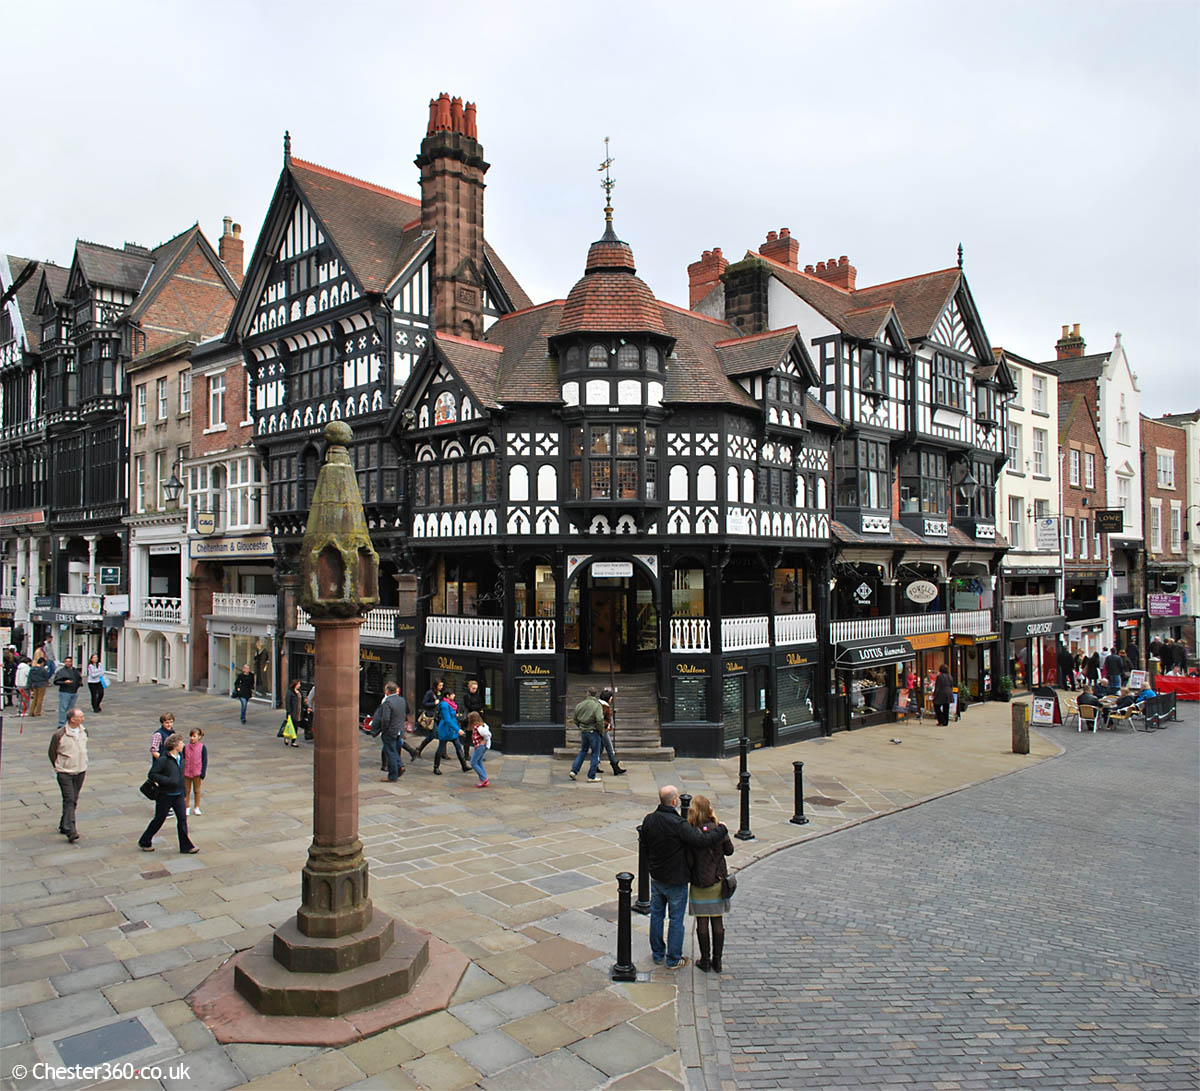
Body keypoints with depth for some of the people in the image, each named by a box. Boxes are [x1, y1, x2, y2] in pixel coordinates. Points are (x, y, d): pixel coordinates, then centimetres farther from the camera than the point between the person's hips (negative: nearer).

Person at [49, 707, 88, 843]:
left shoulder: (84, 732, 2)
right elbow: (52, 752, -1)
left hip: (80, 772, 5)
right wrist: (58, 767, 4)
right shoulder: (59, 735, -15)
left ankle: (64, 826, 27)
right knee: (69, 800, -12)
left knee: (74, 800, 11)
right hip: (65, 773, -5)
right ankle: (70, 831, -13)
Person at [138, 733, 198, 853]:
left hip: (178, 795, 6)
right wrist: (168, 781, -24)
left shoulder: (180, 757, 4)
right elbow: (152, 774, -17)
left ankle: (185, 846, 9)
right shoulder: (163, 759, -18)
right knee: (159, 820, 8)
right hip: (165, 795, -6)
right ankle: (144, 842, 30)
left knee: (182, 818, 3)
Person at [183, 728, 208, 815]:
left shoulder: (202, 747, -8)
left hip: (197, 772, -2)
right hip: (186, 772, 2)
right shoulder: (186, 747, -2)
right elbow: (182, 759, 5)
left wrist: (203, 773, -8)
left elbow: (204, 761, -4)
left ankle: (196, 808, 22)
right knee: (186, 790, 11)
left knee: (196, 790, 10)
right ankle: (186, 808, 24)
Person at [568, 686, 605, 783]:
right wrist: (601, 731, -9)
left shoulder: (580, 705, 3)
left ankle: (574, 771, 15)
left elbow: (575, 719, 12)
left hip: (583, 731, 6)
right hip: (593, 731, -5)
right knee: (595, 754, 5)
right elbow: (599, 720, -24)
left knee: (583, 751, 22)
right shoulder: (597, 705, -15)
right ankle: (591, 777, 7)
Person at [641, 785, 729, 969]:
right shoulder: (678, 824, -27)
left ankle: (657, 954, 31)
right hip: (676, 881, -6)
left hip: (656, 878, 6)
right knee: (676, 919, 9)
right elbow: (701, 840, -31)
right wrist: (721, 829, -16)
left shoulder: (648, 820, -5)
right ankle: (673, 959, 20)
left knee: (656, 915, 19)